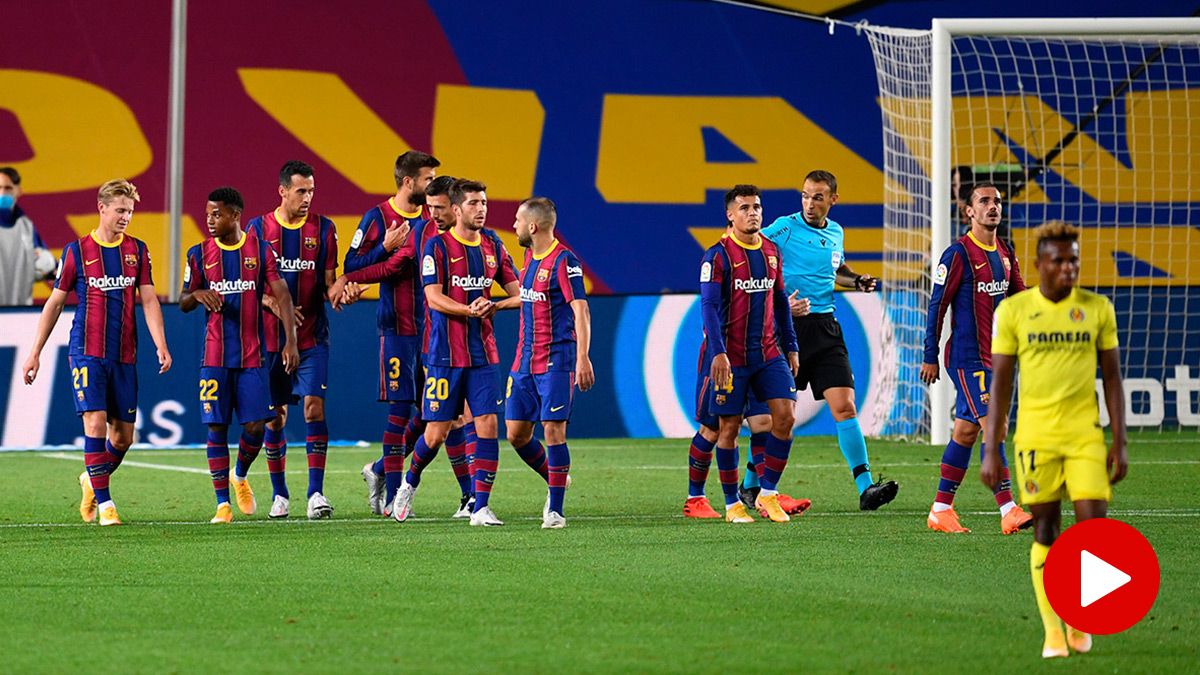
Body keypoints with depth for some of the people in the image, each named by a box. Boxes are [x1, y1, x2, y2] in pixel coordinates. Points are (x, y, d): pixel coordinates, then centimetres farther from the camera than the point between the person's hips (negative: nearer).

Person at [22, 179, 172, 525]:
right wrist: (35, 353, 7)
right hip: (87, 351, -3)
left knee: (123, 435, 5)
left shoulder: (137, 250, 8)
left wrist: (161, 345, -10)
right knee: (95, 421, -16)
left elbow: (149, 300, 4)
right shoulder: (76, 252, 1)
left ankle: (91, 480, 32)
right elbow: (54, 303, 7)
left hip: (124, 356, 3)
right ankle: (104, 503, -10)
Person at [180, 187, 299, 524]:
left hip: (252, 354, 0)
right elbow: (183, 303, 8)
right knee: (217, 426, -3)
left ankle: (240, 476, 28)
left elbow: (281, 294, -2)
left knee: (255, 425, -3)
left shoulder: (260, 249, 1)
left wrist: (290, 341, -12)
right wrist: (197, 294, -17)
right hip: (215, 355, 0)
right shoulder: (200, 253, 4)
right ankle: (222, 503, 3)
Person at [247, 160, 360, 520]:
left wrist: (339, 293, -18)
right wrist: (273, 303, -16)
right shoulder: (259, 228, 2)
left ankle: (316, 492, -13)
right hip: (271, 337, 0)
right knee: (274, 417, 5)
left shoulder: (323, 228, 3)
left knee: (314, 406, -13)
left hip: (312, 338, 0)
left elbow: (329, 282, 5)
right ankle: (279, 494, 17)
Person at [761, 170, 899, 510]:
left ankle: (865, 487, -10)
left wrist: (857, 280, 12)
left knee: (845, 408, -6)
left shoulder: (836, 233, 12)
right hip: (789, 328, -4)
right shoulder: (784, 228, -6)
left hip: (825, 329, 4)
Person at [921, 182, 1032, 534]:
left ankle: (941, 510, 17)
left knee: (966, 430, 11)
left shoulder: (1004, 253, 12)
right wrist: (930, 356, -9)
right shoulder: (958, 254, -10)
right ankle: (1008, 511, -19)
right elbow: (937, 305, -9)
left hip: (994, 356, 8)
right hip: (967, 357, -8)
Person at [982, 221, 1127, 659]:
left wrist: (1119, 443, 3)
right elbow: (999, 382, 3)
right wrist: (990, 452, -1)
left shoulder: (1097, 309, 4)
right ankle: (1053, 632, 11)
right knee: (1046, 532, 2)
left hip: (1085, 435, 1)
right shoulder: (1013, 310, 0)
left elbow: (1112, 378, 8)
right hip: (1035, 436, -1)